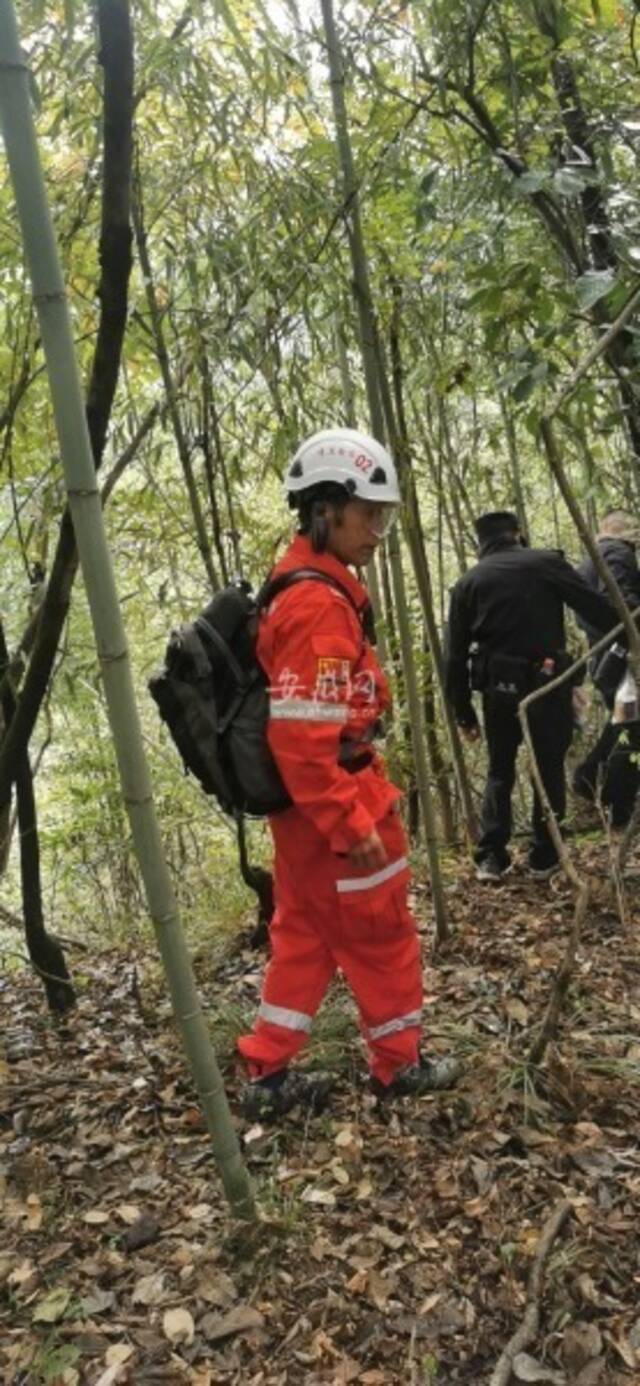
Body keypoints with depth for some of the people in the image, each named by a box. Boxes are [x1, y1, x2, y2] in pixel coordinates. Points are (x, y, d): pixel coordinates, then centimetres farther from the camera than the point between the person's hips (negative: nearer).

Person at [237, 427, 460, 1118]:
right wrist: (352, 823, -23)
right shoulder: (321, 606, -23)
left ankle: (268, 1074, 28)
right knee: (382, 935, 9)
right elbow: (301, 737, -28)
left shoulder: (300, 588, 9)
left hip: (302, 808, 10)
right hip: (332, 807, -10)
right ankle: (399, 1065, 29)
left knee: (303, 935, 18)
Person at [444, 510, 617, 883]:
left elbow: (456, 657, 6)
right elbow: (597, 608, -5)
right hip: (547, 682, -2)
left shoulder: (468, 583, 8)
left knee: (500, 771, 16)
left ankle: (490, 858, 10)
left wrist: (464, 712, 12)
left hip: (498, 687, 2)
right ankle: (545, 857, 17)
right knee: (550, 769, 12)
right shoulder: (546, 562, 1)